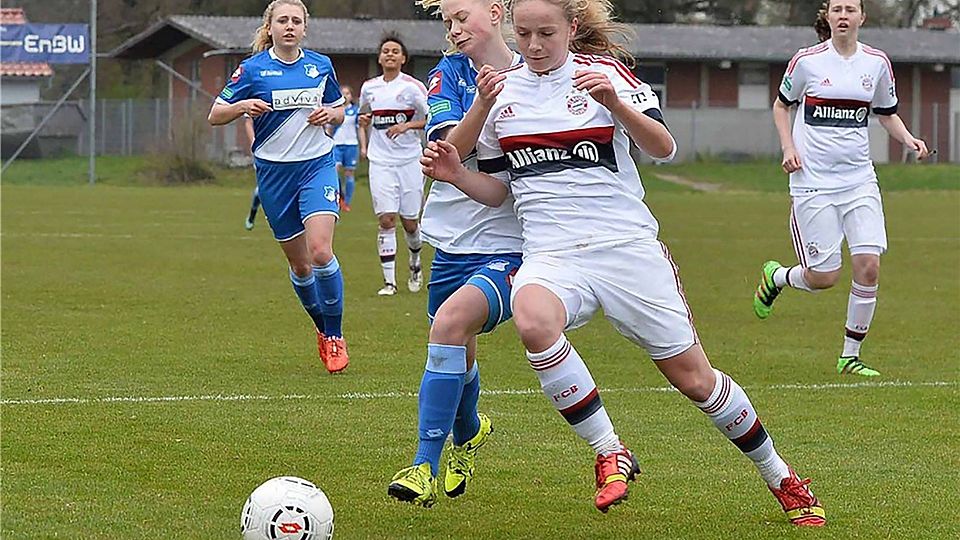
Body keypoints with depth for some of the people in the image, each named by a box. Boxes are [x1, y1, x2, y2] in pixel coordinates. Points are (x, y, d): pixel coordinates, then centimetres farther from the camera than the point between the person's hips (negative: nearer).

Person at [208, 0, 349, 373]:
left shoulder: (320, 65, 4)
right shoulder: (252, 69, -2)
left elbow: (340, 110, 19)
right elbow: (215, 116, -1)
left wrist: (330, 114, -4)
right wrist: (242, 106, -20)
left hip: (317, 165, 0)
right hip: (274, 172, 0)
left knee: (320, 251, -19)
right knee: (299, 264, 6)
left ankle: (335, 336, -6)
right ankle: (322, 329, 30)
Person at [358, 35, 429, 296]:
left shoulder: (413, 87, -4)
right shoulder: (369, 87, 7)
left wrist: (406, 126, -18)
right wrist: (363, 144, 8)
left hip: (409, 160, -2)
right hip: (380, 162, 2)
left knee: (410, 222, 4)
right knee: (386, 220, -9)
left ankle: (415, 264, 34)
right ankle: (389, 281, -8)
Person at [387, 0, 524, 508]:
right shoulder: (449, 74, 4)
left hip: (511, 247, -4)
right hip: (453, 242, 4)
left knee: (452, 319, -28)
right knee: (457, 354, 18)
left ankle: (425, 466, -24)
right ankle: (468, 433, 53)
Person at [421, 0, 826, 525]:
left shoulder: (602, 72, -1)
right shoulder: (500, 90, 9)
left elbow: (663, 149, -10)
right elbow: (495, 188, 17)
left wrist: (615, 103, -25)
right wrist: (455, 174, -3)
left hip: (626, 246, -2)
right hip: (551, 256, 2)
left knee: (693, 378, 2)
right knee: (532, 318, -35)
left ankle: (781, 479, 25)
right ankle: (610, 454, -21)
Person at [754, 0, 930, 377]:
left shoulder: (876, 62, 4)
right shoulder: (807, 61, -4)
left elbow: (887, 114, 18)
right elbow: (781, 105, 11)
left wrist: (909, 140, -1)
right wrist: (788, 148, -3)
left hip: (859, 180, 3)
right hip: (813, 181, -3)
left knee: (869, 265, -11)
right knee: (824, 276, -5)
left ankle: (850, 356, 4)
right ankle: (775, 276, 30)